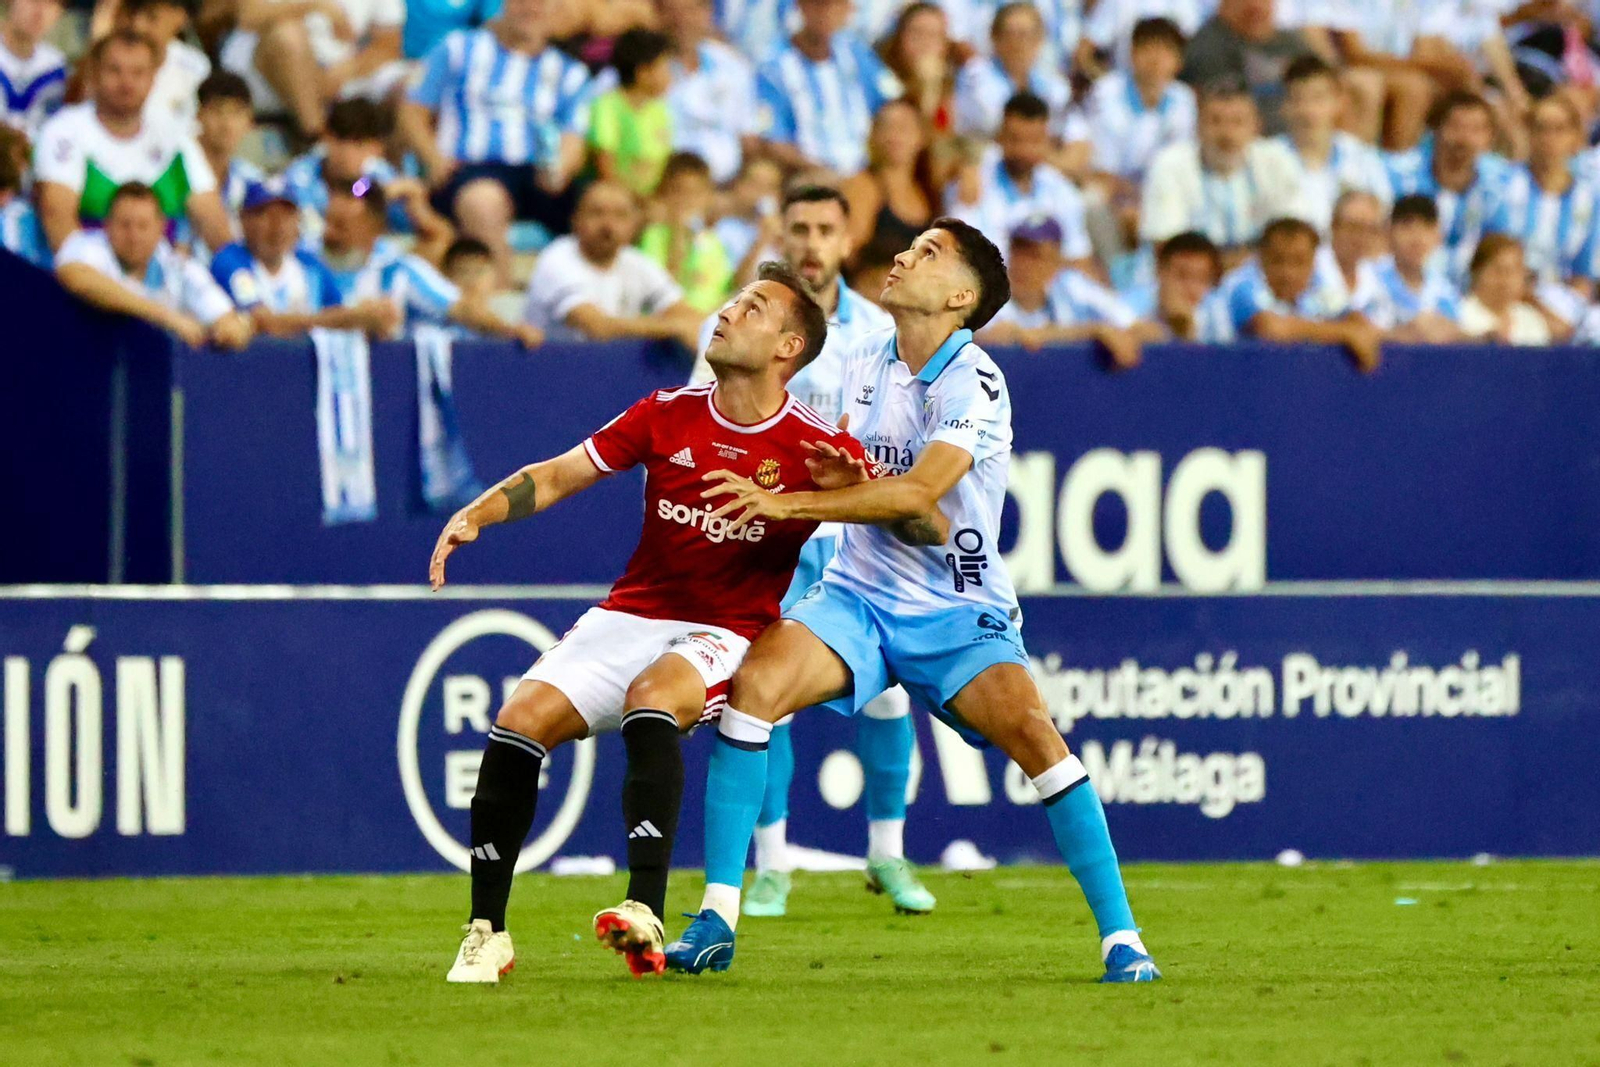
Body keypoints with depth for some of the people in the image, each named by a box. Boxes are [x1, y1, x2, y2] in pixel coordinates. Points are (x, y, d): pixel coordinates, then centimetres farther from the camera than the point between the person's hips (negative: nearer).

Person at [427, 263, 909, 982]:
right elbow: (557, 476, 9)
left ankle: (645, 913, -45)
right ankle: (486, 935, -6)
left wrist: (853, 485, -27)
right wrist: (476, 514, -8)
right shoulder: (668, 416, 6)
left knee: (651, 697, -37)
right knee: (519, 722, -18)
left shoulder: (817, 449, -5)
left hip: (723, 635, -4)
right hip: (628, 618, 4)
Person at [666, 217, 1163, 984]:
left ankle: (1120, 940, -15)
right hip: (857, 597, 4)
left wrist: (789, 503, -31)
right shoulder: (863, 360, 6)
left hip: (957, 614, -4)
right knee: (753, 682, -22)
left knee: (1033, 734, -26)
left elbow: (917, 493, -28)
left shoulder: (972, 383, -15)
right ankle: (715, 922, -20)